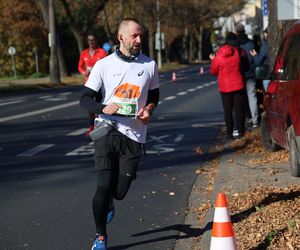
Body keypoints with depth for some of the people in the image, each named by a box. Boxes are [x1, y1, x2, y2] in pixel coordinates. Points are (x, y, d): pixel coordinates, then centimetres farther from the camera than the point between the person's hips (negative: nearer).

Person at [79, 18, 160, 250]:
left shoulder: (149, 65, 5)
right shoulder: (104, 65, -1)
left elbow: (154, 95, 20)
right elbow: (85, 98, 1)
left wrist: (148, 110, -2)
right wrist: (103, 108, -20)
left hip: (134, 134, 2)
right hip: (107, 130, -2)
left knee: (120, 190, 1)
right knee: (104, 185, -10)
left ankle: (108, 202, 40)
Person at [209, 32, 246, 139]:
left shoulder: (219, 56, -9)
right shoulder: (238, 53, -6)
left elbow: (213, 71, 2)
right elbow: (245, 66, 8)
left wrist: (213, 60, 17)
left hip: (225, 87, 0)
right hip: (238, 85, 0)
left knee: (227, 111, 8)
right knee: (239, 109, 6)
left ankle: (229, 133, 7)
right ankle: (240, 131, 4)